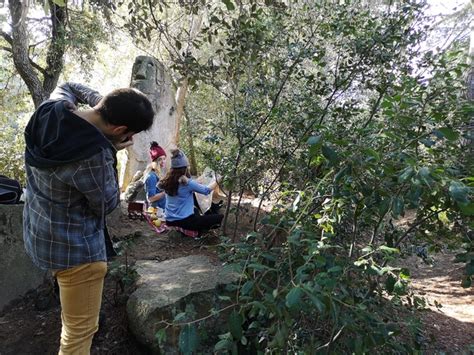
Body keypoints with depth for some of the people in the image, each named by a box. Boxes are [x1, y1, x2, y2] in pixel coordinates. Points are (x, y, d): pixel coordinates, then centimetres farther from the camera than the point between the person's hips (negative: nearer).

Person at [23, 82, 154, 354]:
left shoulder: (54, 108, -11)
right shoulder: (94, 155, -37)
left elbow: (68, 87, 16)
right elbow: (107, 204, -17)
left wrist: (100, 100, 0)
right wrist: (111, 152, -12)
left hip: (42, 229, 10)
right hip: (72, 244, -10)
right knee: (81, 329, 8)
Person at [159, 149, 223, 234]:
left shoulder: (167, 181, -1)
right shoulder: (187, 183, -18)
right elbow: (206, 190, -6)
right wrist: (217, 180, 10)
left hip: (170, 220, 8)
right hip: (184, 221, -8)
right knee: (220, 218, -6)